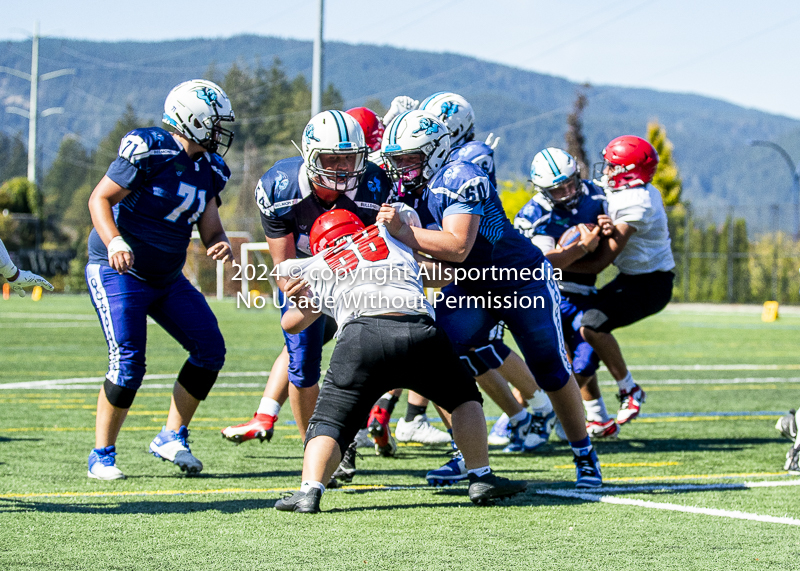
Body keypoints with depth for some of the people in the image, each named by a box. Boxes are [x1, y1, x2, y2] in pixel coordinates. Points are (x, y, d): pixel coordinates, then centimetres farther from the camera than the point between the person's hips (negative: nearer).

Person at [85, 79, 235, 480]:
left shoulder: (209, 169, 5)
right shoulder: (149, 150, -17)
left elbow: (210, 228, 6)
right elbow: (100, 198, -17)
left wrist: (221, 245, -18)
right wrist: (115, 242, -33)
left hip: (167, 277, 8)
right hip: (118, 270, -8)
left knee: (210, 350, 1)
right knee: (128, 363, -15)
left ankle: (172, 437, 13)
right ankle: (102, 455, 0)